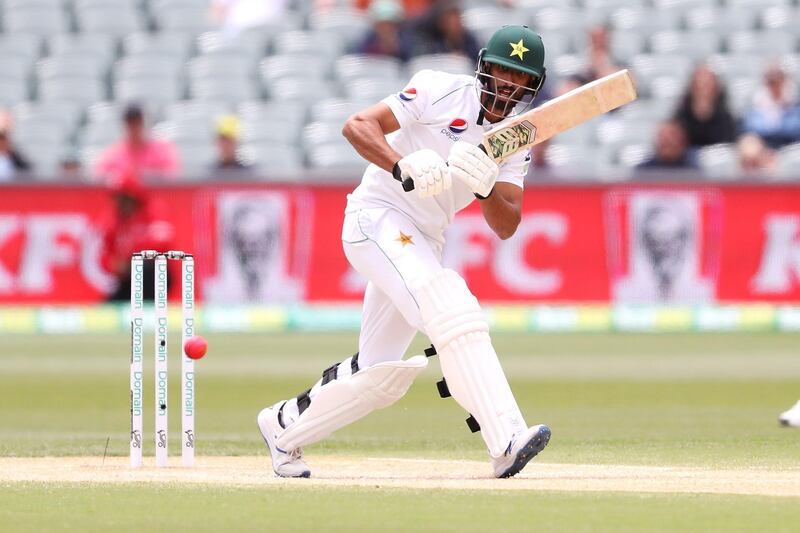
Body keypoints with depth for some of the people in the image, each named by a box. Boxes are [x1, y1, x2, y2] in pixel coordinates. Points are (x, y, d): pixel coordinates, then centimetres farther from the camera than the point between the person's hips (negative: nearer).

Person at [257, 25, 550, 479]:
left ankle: (284, 425, 31)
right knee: (452, 307, -29)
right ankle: (506, 441, -41)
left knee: (382, 374, 8)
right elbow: (358, 126, -17)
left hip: (425, 244, 8)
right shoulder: (442, 92, -9)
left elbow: (506, 227, -2)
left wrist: (485, 186, -23)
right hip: (378, 217, -8)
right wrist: (404, 166, -34)